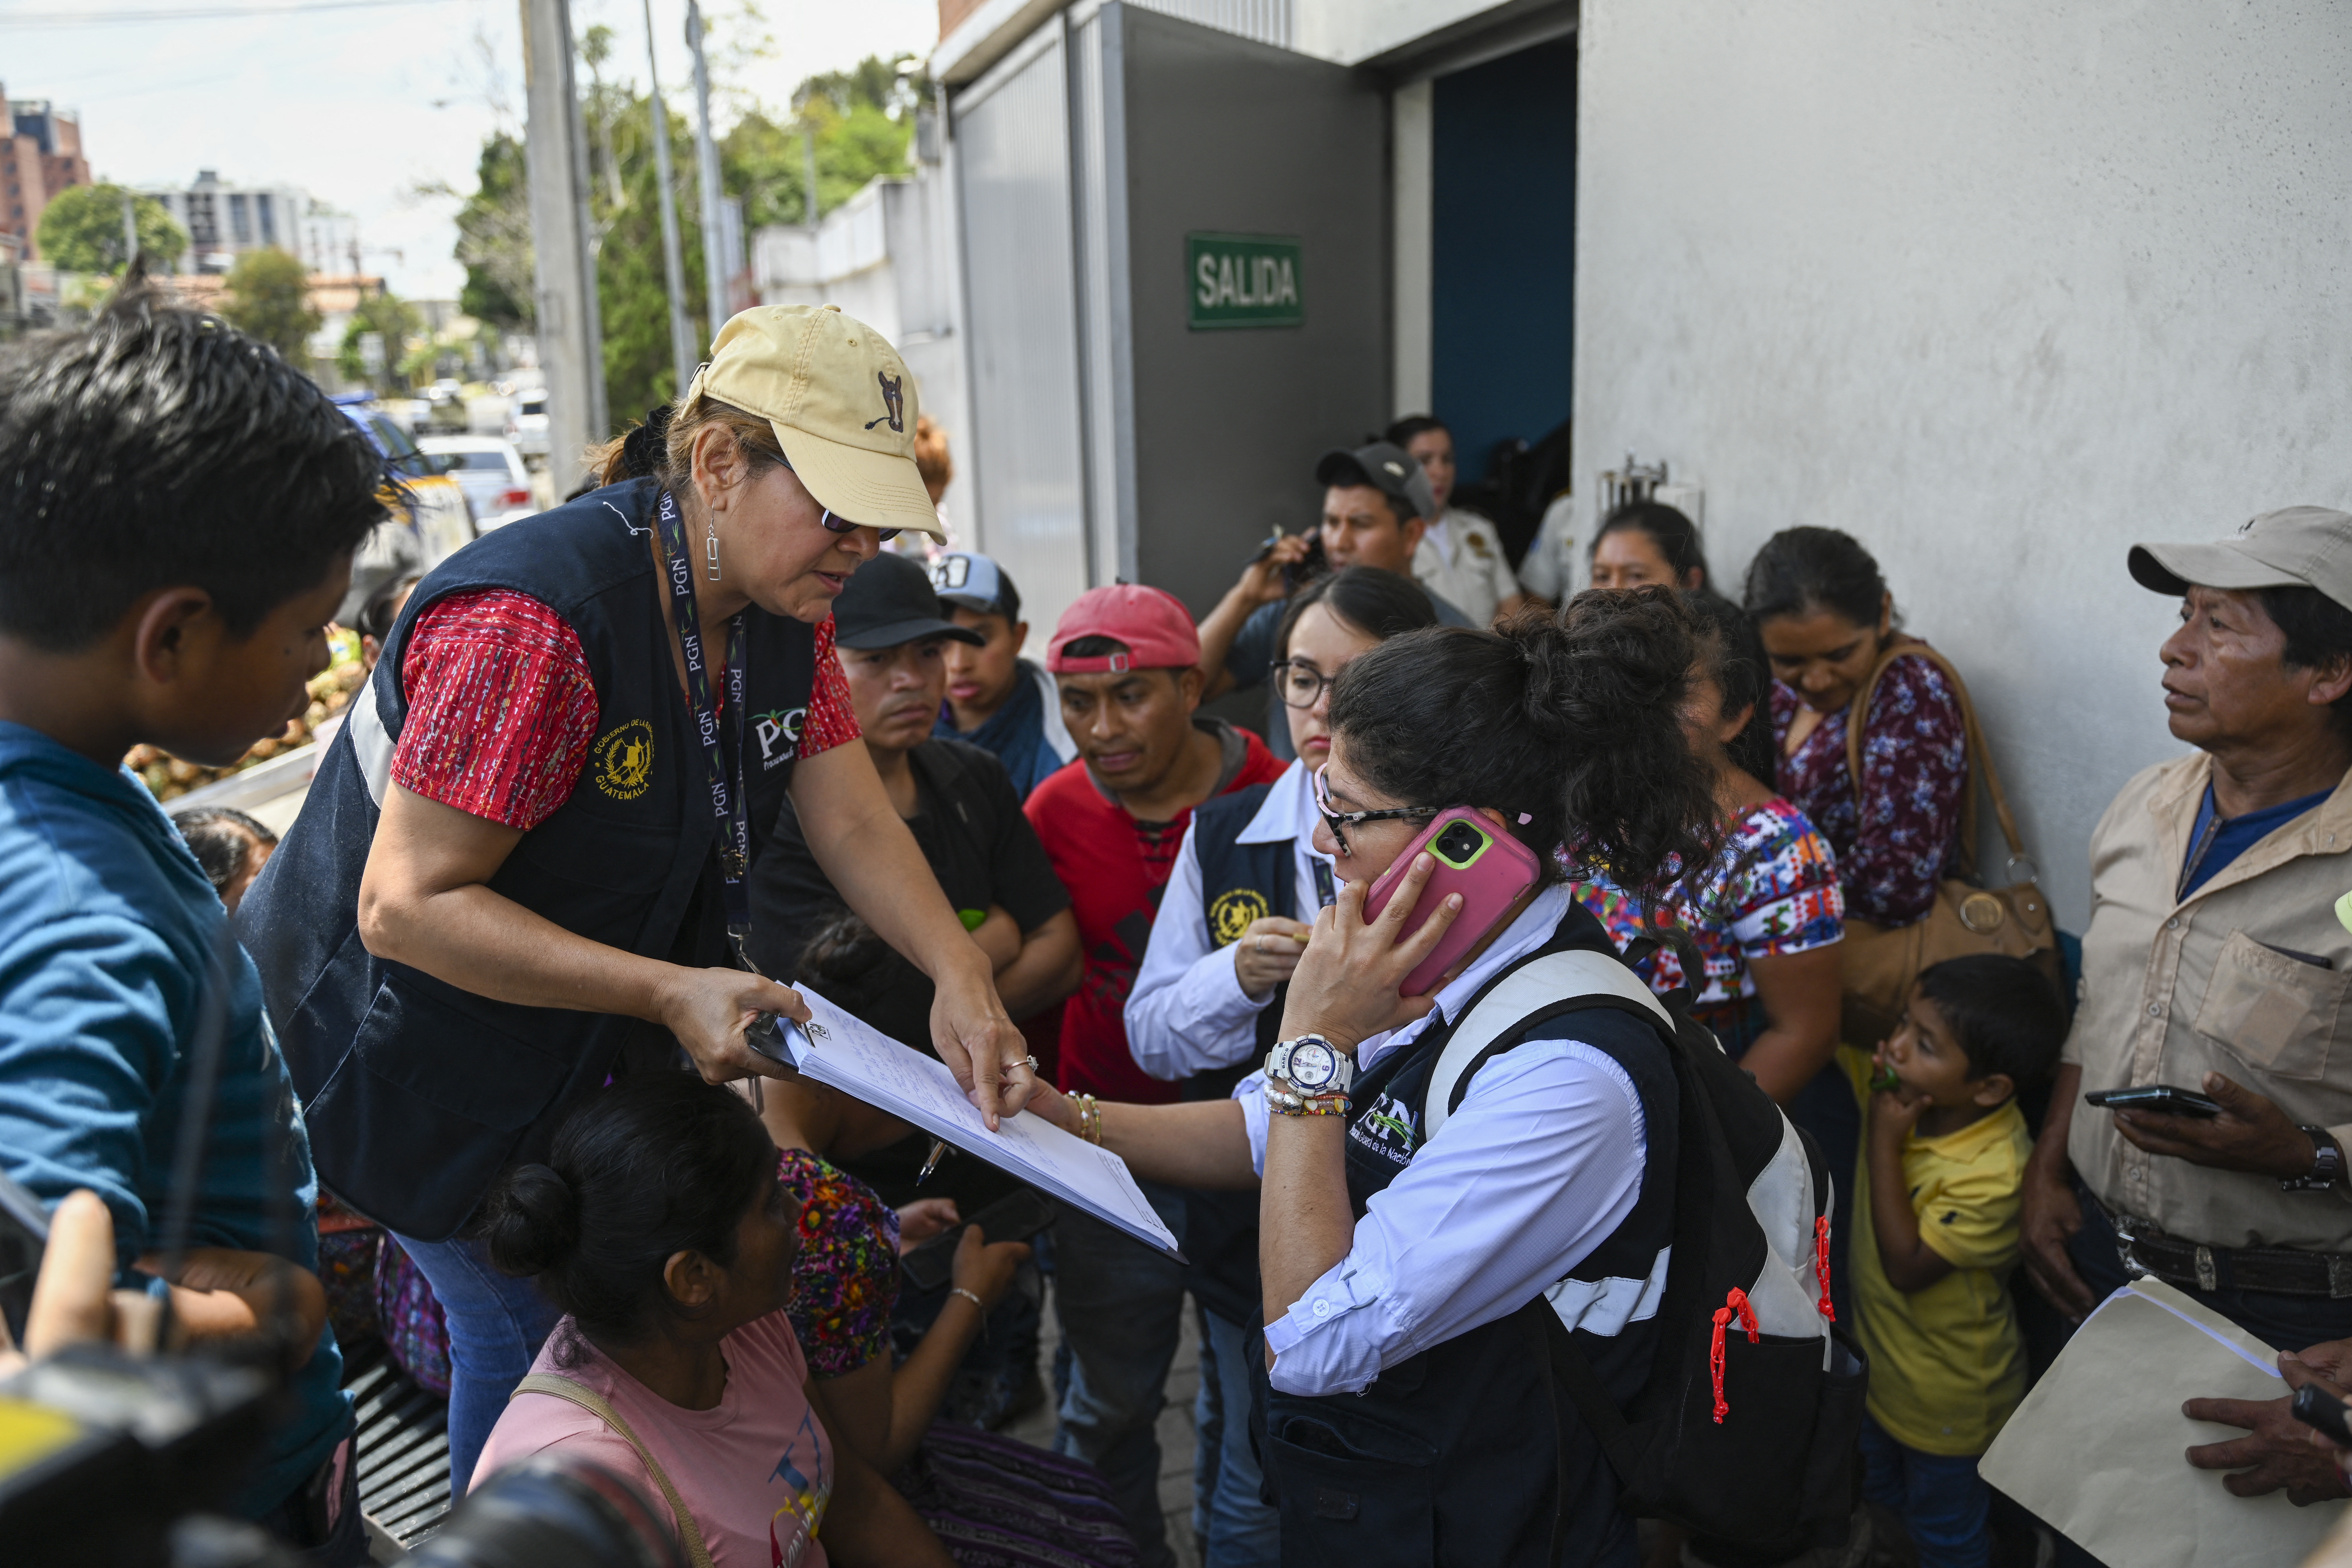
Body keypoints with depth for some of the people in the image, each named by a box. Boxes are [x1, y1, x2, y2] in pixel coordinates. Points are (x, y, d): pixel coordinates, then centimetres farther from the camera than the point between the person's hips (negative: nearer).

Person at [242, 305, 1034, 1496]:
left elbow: (855, 824, -7)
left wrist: (961, 977, -23)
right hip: (430, 1052, -7)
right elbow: (406, 908, -31)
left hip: (598, 1038, 7)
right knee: (525, 1329, 8)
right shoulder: (533, 621, -33)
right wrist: (671, 992, -37)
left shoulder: (783, 612, -7)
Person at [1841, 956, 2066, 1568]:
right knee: (1882, 1491, 33)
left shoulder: (1995, 1175, -37)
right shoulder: (1899, 1088, -18)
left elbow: (1907, 1267, -31)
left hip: (1949, 1396, -7)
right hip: (1880, 1358, 7)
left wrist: (1884, 1145, -33)